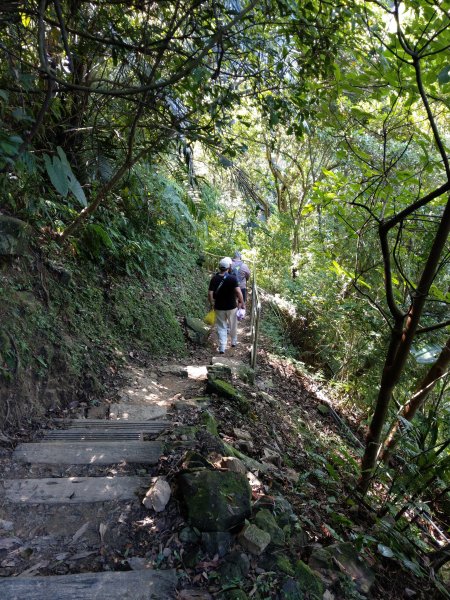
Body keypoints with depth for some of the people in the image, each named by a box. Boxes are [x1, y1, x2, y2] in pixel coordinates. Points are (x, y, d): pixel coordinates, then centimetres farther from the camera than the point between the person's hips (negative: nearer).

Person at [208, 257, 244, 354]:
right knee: (233, 326, 21)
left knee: (221, 327, 11)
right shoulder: (232, 278, -14)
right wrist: (242, 303, -9)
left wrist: (211, 304, 6)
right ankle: (234, 342, 39)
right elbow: (238, 292, -22)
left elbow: (210, 293, -9)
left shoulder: (214, 278, -7)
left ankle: (222, 348, 6)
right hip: (231, 307, -1)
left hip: (219, 307, 1)